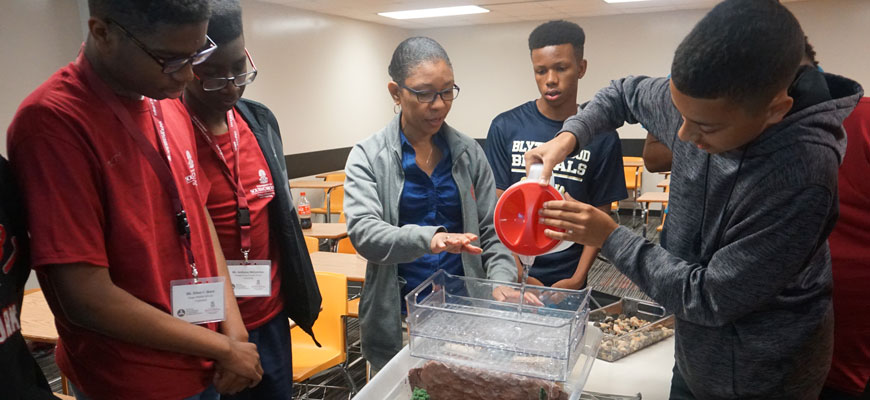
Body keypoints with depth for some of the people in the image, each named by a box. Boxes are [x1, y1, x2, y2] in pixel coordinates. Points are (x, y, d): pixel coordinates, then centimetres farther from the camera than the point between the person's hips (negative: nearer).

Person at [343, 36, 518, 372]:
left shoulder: (469, 153, 2)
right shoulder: (368, 156, -7)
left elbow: (492, 231, 2)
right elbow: (363, 231, -19)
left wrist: (502, 283, -16)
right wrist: (428, 238, -37)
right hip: (398, 321, -2)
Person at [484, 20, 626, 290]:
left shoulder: (602, 138, -4)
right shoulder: (506, 128, -5)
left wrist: (577, 280, -11)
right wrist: (519, 276, -14)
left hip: (567, 281, 0)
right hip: (510, 276, 0)